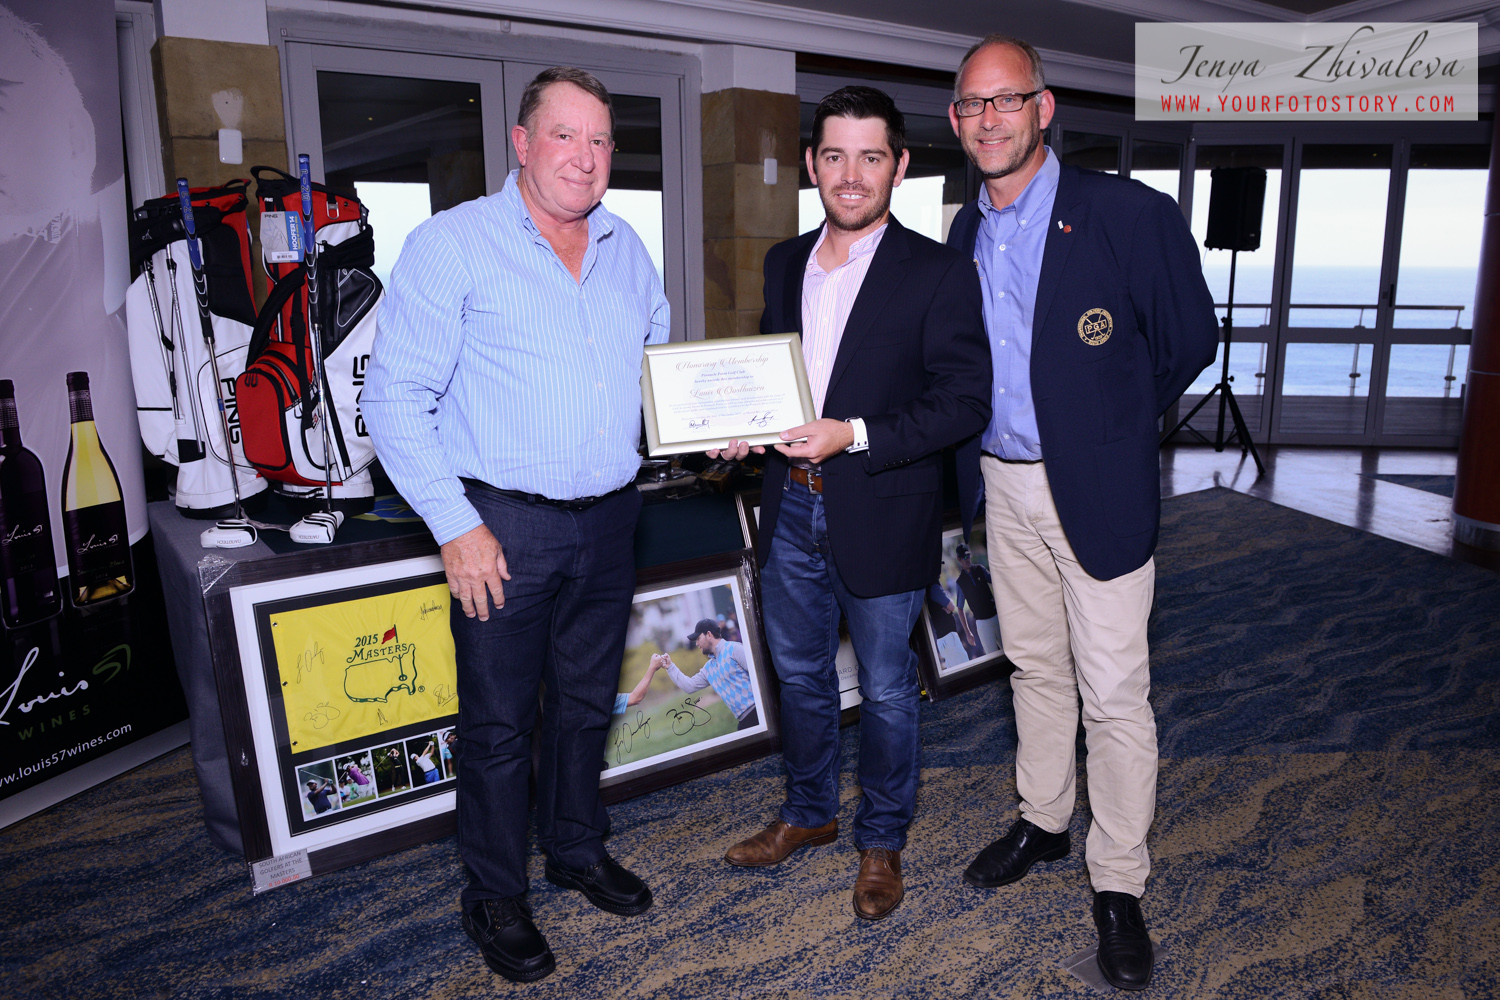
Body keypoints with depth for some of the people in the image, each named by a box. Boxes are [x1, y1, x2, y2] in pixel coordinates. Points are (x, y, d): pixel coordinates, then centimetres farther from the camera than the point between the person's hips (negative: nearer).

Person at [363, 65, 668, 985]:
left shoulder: (626, 248, 9)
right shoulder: (453, 244, -9)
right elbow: (396, 398, -11)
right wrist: (455, 526, -16)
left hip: (609, 519, 6)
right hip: (504, 525, -5)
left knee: (588, 701, 19)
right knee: (500, 721, 7)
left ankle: (579, 849, 41)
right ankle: (496, 896, 27)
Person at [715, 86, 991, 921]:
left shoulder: (938, 273, -10)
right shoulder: (785, 264, 8)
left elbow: (965, 401, -14)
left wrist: (856, 436, -23)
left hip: (881, 519, -5)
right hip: (791, 509, 6)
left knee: (886, 690, 11)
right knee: (800, 674, 19)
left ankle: (882, 841, 32)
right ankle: (810, 813, 41)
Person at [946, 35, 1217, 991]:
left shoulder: (1131, 215, -13)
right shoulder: (966, 232, 6)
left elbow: (1191, 339, -4)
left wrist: (1112, 429, 1)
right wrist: (978, 451, 10)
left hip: (1096, 489, -5)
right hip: (1004, 483, 6)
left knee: (1114, 694, 1)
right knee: (1035, 665, 19)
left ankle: (1120, 884, 17)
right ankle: (1043, 820, 37)